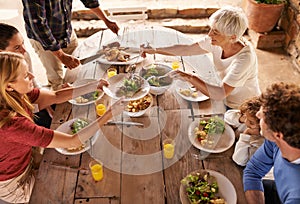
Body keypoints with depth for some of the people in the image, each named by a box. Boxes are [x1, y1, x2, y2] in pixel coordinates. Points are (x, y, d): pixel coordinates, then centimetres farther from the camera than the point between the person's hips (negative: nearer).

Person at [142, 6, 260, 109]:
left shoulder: (244, 57, -33)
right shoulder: (215, 41, -15)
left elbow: (220, 94, -36)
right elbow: (187, 49, -4)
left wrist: (189, 78, -33)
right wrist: (155, 50, -6)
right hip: (227, 102, 6)